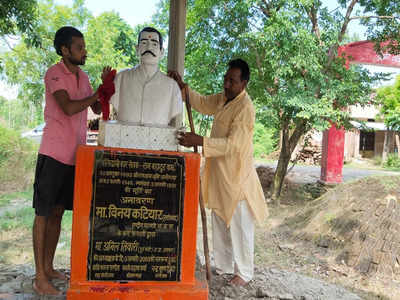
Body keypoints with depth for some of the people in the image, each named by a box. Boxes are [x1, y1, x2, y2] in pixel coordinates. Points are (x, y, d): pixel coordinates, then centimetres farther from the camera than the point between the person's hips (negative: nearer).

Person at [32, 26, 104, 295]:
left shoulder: (82, 76, 14)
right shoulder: (54, 74, -8)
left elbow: (98, 109, 17)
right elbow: (68, 108, -21)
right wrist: (97, 94, -11)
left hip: (74, 156, 7)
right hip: (54, 154, -7)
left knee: (57, 212, 13)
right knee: (43, 213, 0)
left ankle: (49, 268, 24)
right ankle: (40, 277, 8)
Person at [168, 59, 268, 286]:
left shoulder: (245, 108, -21)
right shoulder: (223, 98, 5)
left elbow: (233, 144, -28)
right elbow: (202, 103, 21)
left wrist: (200, 141, -35)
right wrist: (183, 86, 6)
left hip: (236, 176, -9)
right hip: (219, 173, 9)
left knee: (240, 226, 4)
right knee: (219, 222, 18)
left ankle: (244, 273, 22)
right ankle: (224, 265, 34)